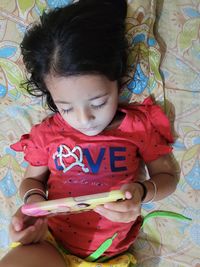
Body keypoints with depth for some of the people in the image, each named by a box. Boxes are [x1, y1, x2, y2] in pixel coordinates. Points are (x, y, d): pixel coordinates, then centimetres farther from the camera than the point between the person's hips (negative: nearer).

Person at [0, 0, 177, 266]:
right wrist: (33, 199, -10)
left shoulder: (140, 126, -5)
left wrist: (142, 192, -17)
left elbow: (166, 177, 5)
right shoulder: (46, 133, -2)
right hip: (50, 245, -2)